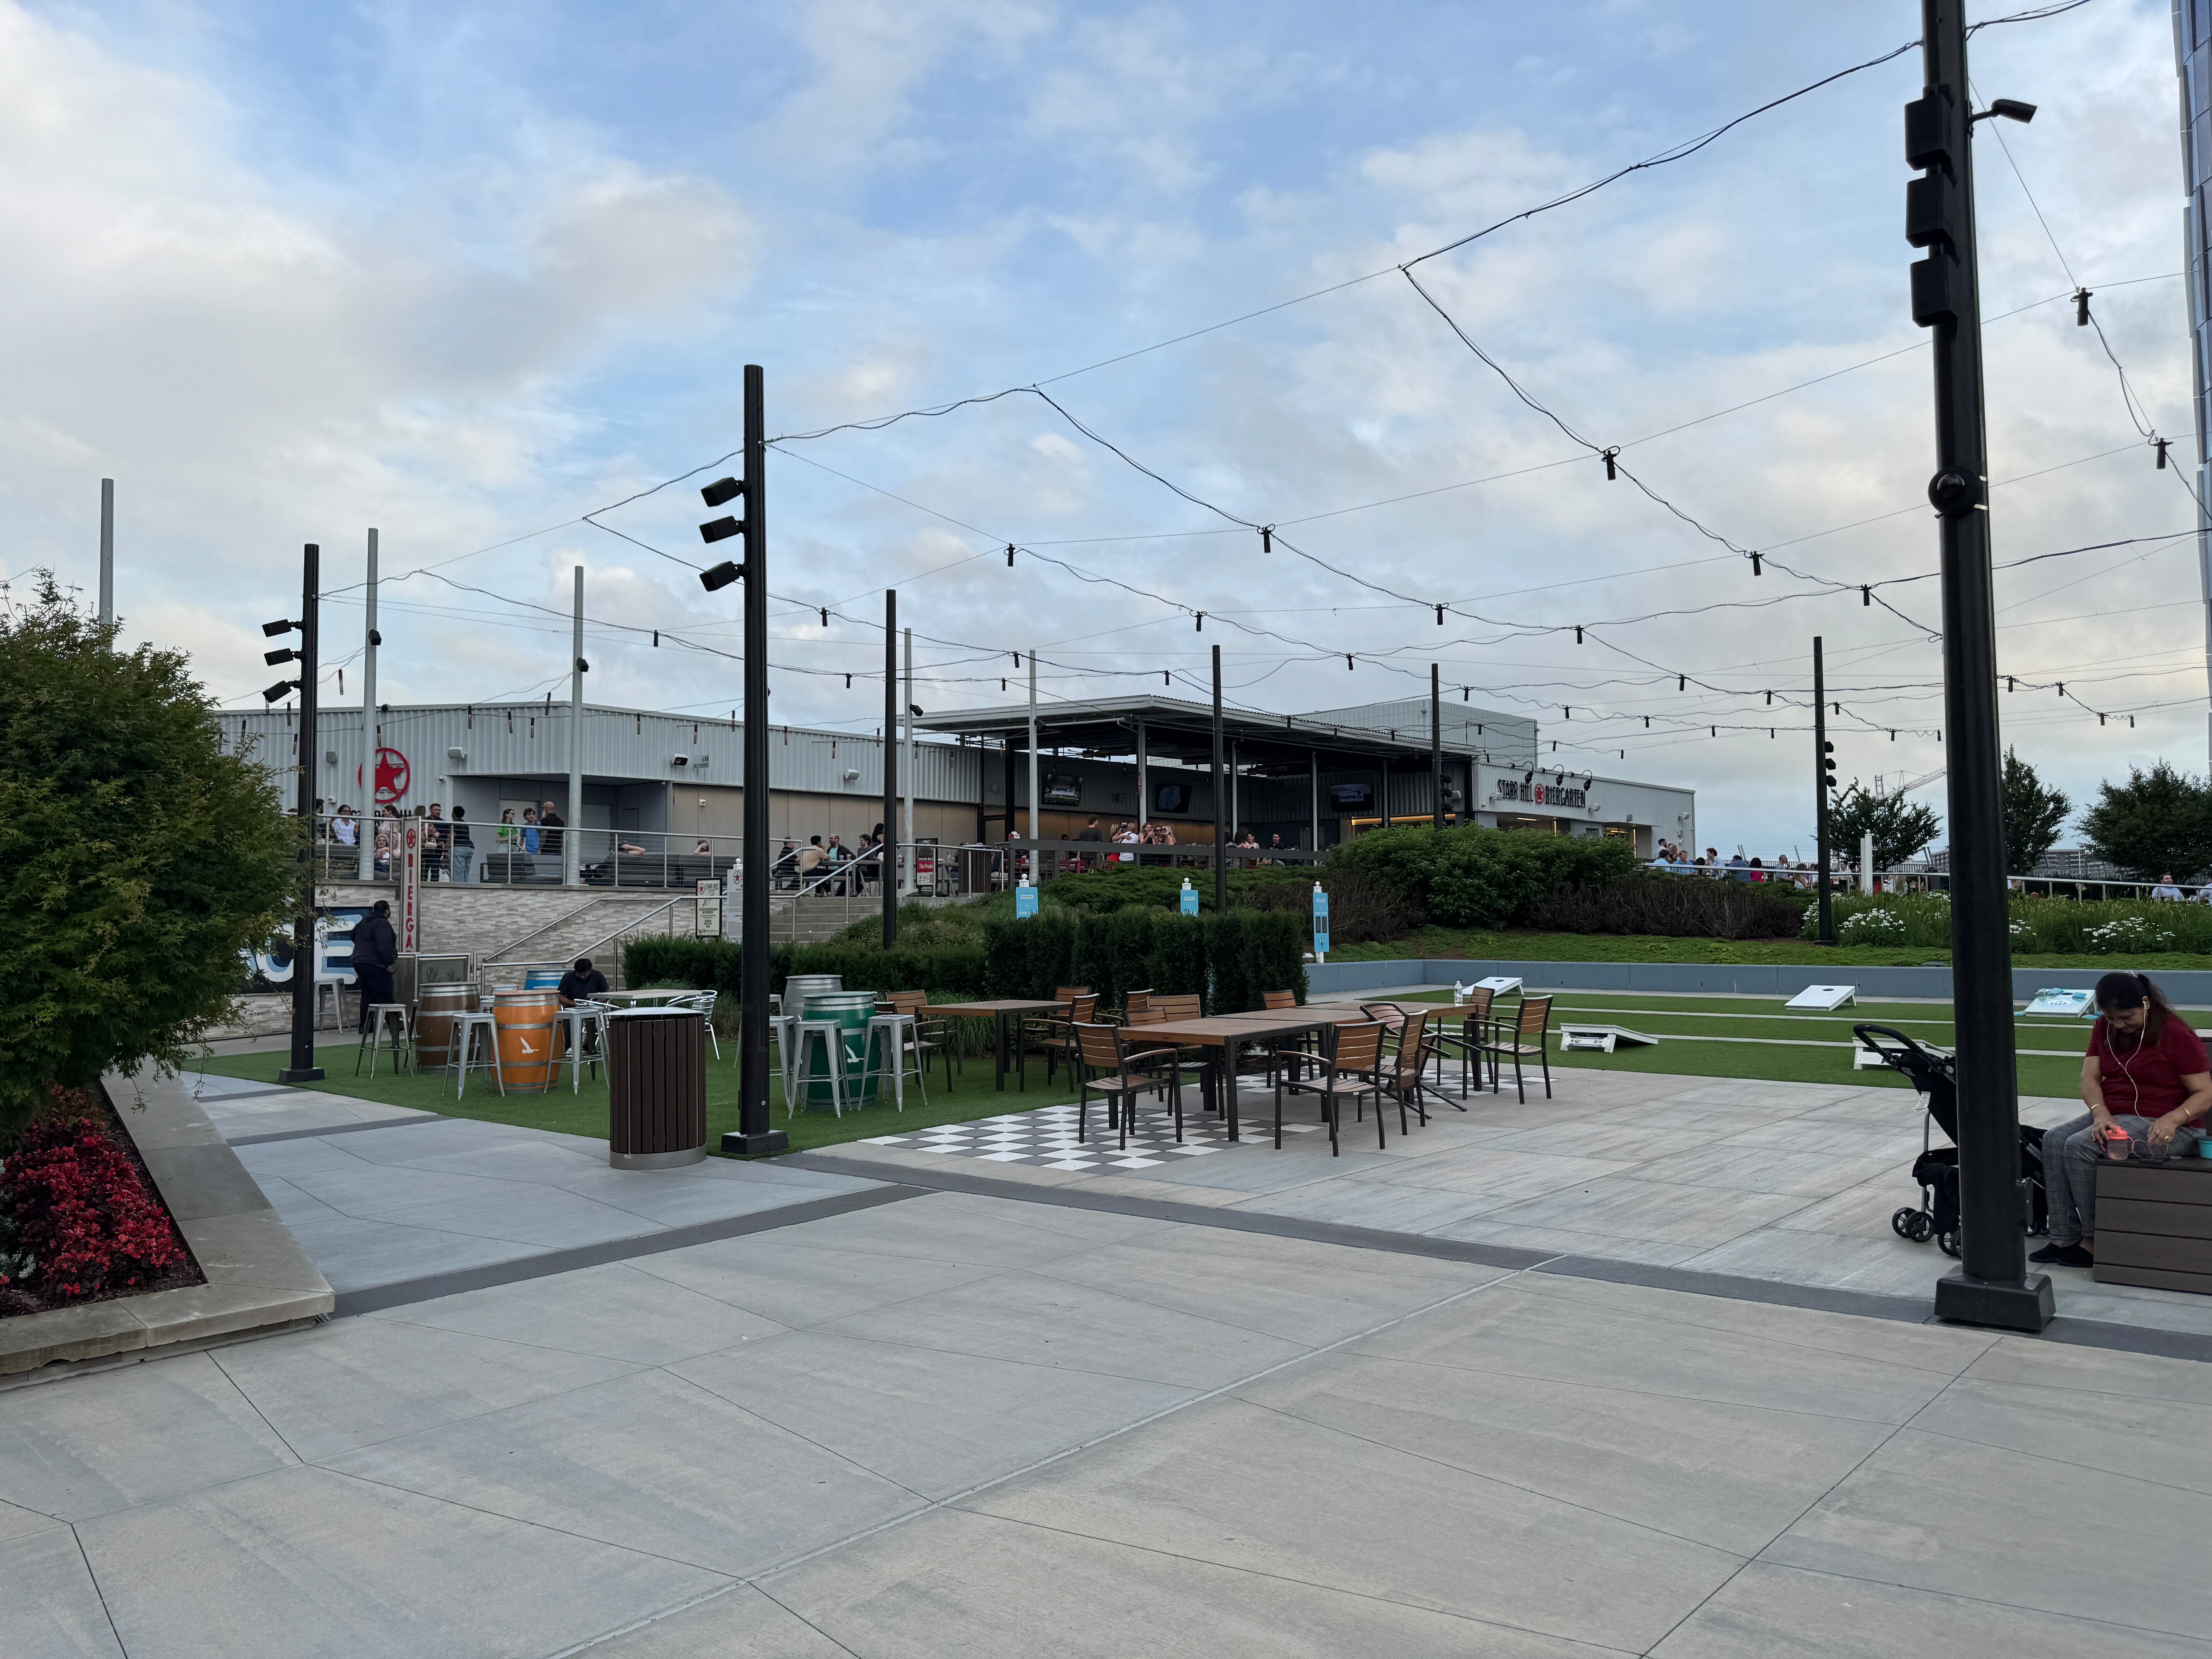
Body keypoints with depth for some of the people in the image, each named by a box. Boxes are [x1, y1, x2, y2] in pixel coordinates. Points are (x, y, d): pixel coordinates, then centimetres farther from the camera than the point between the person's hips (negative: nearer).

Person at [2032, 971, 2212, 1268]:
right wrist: (2101, 1114, -19)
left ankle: (2096, 1242, -14)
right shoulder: (2104, 1028, 8)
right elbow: (2089, 1079, 1)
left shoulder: (2176, 1035, -11)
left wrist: (2173, 1119, -30)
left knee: (2079, 1146, -26)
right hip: (2113, 1117, 7)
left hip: (2165, 1126, -7)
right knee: (2053, 1140, -18)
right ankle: (2064, 1238, -18)